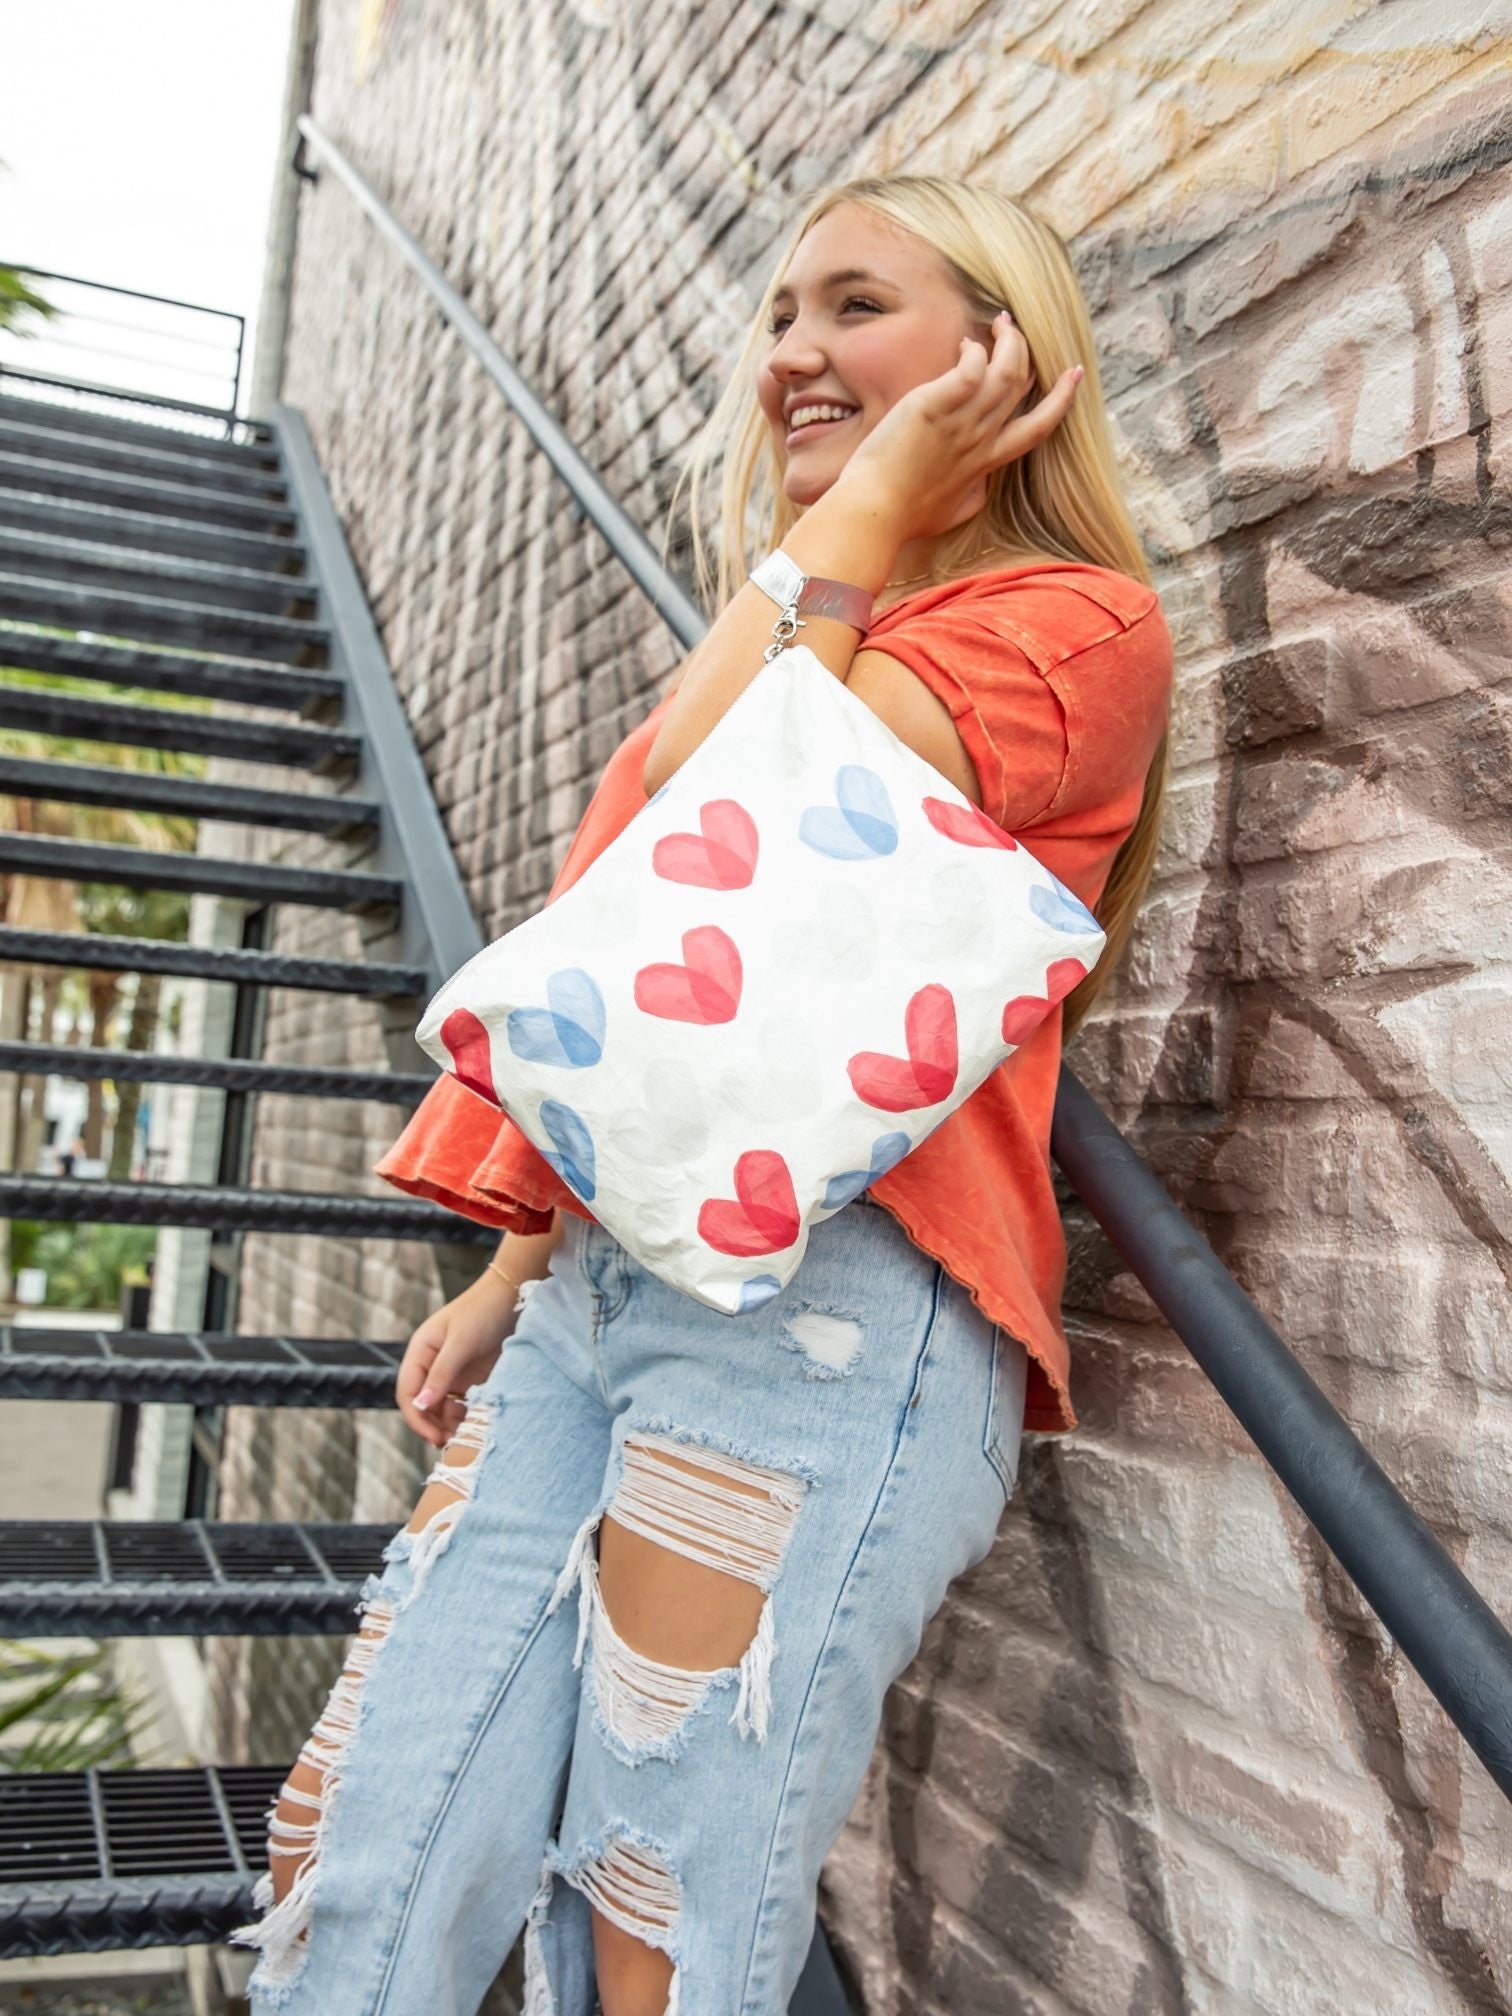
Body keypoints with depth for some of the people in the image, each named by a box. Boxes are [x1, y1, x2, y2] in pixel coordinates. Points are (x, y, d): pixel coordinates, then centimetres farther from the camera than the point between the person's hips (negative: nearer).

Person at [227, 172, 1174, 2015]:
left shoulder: (1071, 618, 1)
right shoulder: (796, 658, 27)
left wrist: (871, 501, -2)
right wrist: (515, 1268, 20)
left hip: (827, 1302, -7)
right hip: (596, 1288, 8)